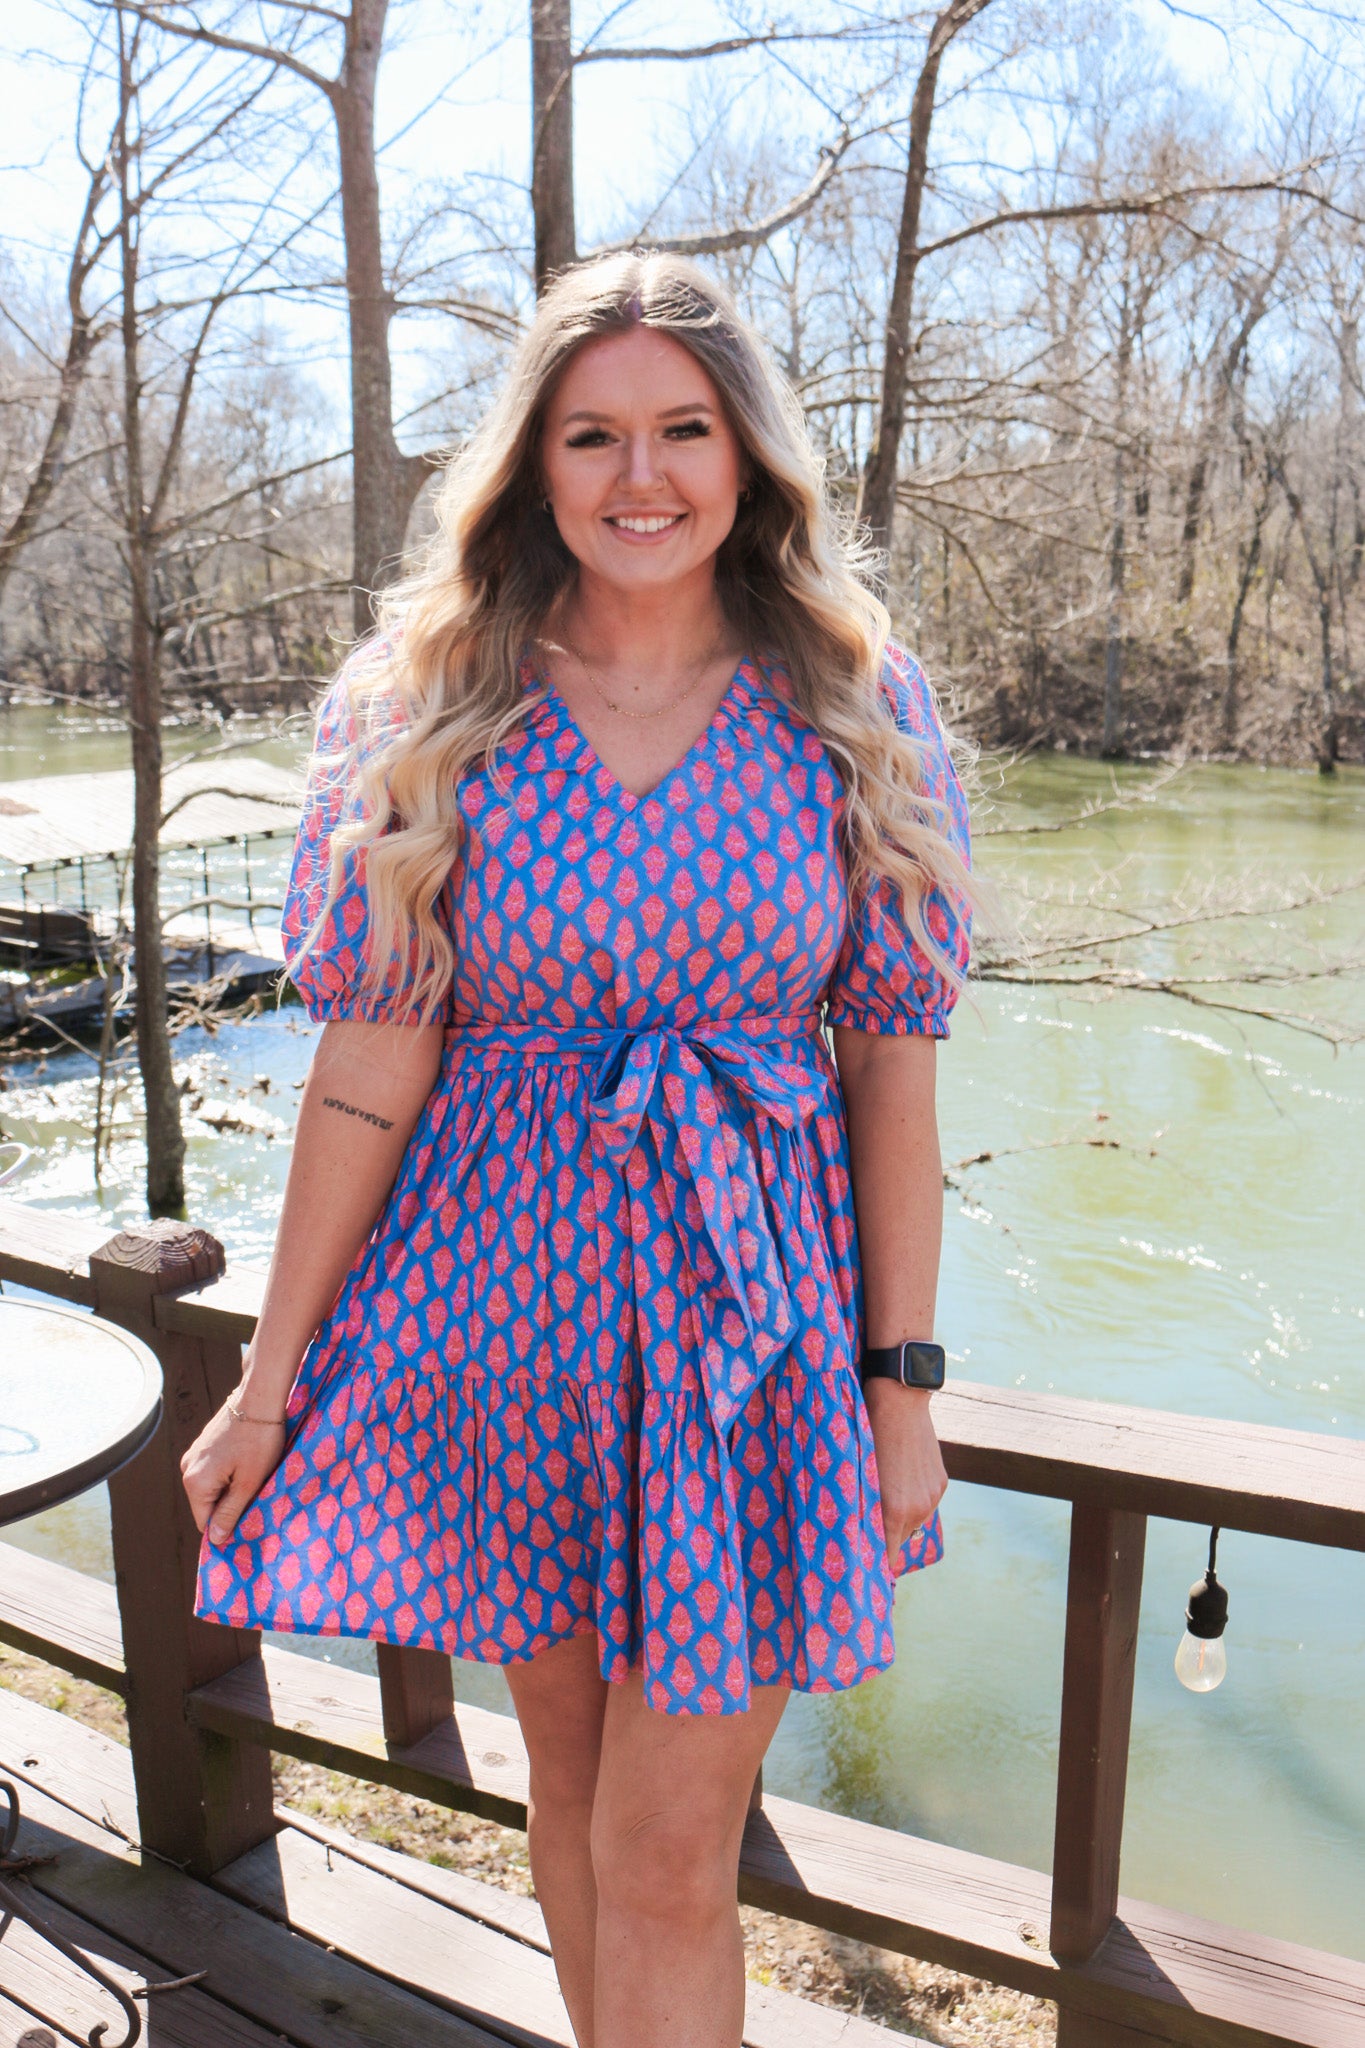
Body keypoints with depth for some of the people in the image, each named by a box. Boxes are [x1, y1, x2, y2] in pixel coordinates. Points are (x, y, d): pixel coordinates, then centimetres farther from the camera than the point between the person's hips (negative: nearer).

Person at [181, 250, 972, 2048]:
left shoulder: (850, 708, -2)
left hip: (752, 1307, -1)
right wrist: (272, 1375, -2)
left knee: (667, 1857, 4)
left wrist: (903, 1373, -2)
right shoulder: (436, 705, -2)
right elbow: (373, 1061, -4)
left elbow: (890, 1063, -1)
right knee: (571, 1782, 19)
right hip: (507, 1288, 2)